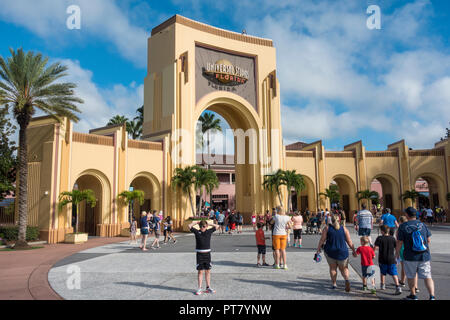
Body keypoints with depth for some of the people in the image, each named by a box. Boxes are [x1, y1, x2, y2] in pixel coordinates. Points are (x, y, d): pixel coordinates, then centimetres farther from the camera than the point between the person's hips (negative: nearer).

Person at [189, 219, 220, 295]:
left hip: (207, 254, 2)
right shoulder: (197, 232, -1)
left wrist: (209, 223, 7)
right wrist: (196, 222, 1)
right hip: (199, 254, -2)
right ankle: (199, 288, 9)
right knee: (200, 271, 2)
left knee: (208, 271, 10)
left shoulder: (209, 231, 4)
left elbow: (217, 226, 9)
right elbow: (190, 226, -7)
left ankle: (208, 287, 20)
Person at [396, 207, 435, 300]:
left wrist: (397, 253, 5)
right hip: (424, 256, 2)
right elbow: (428, 240, 8)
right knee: (427, 276, 5)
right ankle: (432, 296, -7)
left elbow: (399, 242, -8)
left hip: (410, 257, -2)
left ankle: (413, 295, 24)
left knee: (411, 276, 14)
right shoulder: (422, 224, 3)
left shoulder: (403, 226, -8)